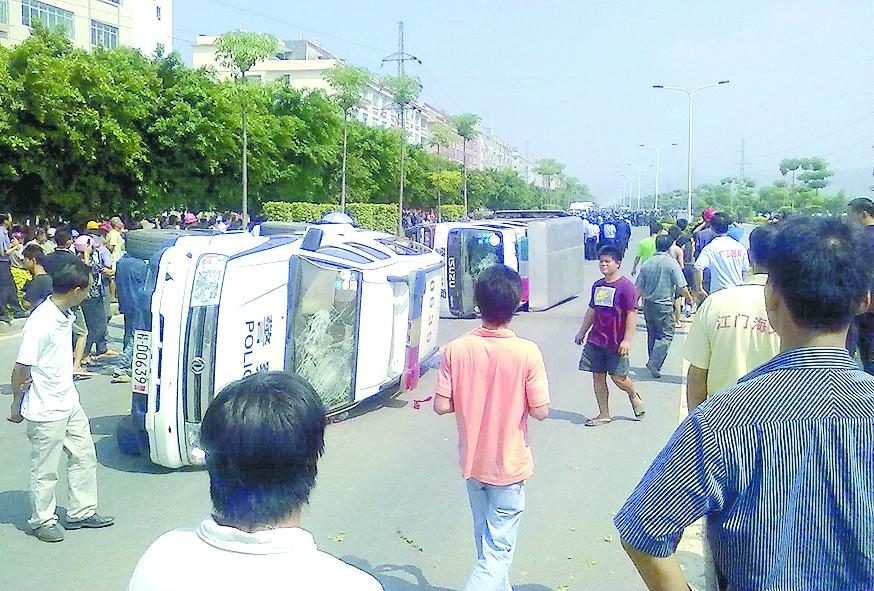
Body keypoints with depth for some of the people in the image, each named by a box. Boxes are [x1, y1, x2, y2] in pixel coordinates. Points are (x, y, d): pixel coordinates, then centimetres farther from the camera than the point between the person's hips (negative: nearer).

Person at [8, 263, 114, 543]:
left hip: (69, 402, 9)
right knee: (45, 470, 8)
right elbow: (21, 370, -18)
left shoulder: (65, 316, 1)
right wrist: (17, 406, -10)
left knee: (84, 456, 17)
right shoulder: (40, 323, -25)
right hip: (46, 411, -9)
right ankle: (43, 521, 26)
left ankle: (81, 512, 31)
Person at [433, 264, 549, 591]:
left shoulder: (456, 350, -12)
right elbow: (540, 411, -14)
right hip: (509, 466, -3)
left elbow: (441, 406, -10)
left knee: (486, 541, 24)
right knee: (499, 550, 6)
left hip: (472, 463, 4)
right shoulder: (527, 352, -18)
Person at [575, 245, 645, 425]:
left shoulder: (625, 286, -11)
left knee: (618, 377, -3)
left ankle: (634, 397, 30)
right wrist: (582, 332, 23)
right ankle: (604, 415, 18)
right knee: (598, 376, 7)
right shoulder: (597, 285, 9)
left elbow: (632, 314, -13)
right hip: (596, 340, 6)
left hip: (616, 343, -6)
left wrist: (627, 340, -18)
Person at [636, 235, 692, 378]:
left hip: (648, 304, 5)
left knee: (652, 334, 18)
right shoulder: (672, 263, -11)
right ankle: (655, 363, -14)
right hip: (664, 305, -5)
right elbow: (682, 287, -12)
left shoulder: (646, 264, 2)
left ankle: (653, 362, 26)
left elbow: (639, 288, 5)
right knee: (666, 335, 0)